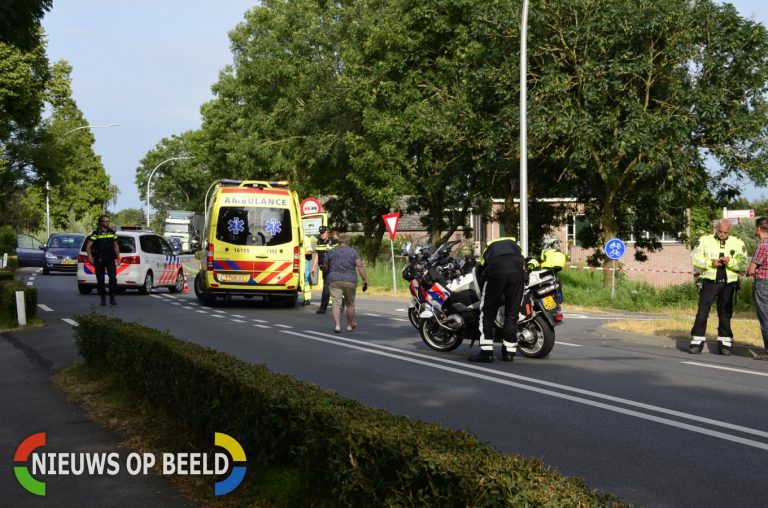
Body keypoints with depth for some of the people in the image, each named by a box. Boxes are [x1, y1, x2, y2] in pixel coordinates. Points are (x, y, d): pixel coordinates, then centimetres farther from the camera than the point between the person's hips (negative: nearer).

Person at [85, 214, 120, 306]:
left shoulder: (112, 233, 10)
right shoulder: (96, 233, -1)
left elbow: (116, 246, 19)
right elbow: (88, 246, -4)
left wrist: (118, 257, 14)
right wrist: (90, 257, -16)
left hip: (110, 259, 2)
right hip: (99, 260, -2)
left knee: (113, 278, -12)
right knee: (100, 280, 4)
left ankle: (112, 298, -7)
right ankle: (103, 299, 15)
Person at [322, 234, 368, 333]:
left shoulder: (331, 252, 7)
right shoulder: (353, 252, 2)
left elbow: (325, 267, 15)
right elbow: (360, 266, -7)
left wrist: (326, 278, 33)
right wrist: (365, 280, -6)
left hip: (334, 280, 0)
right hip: (350, 281, 0)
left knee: (336, 304, -4)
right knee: (350, 304, 15)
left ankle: (337, 325, -19)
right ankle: (350, 325, 26)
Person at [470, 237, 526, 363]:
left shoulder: (488, 248, 39)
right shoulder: (515, 245, 41)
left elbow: (480, 272, 33)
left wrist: (483, 294, 39)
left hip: (495, 271, -1)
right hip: (517, 270, 1)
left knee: (487, 313, 9)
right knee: (512, 314, 12)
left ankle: (486, 352, 4)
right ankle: (509, 352, 17)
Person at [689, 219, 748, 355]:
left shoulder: (738, 243, 5)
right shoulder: (705, 240, 4)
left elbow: (743, 264, -2)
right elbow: (695, 258, -3)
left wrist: (730, 261, -21)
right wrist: (711, 263, -17)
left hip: (728, 283, 1)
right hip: (709, 282, -1)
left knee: (725, 314, 7)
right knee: (702, 312, -4)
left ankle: (724, 344, 14)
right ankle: (697, 342, 0)